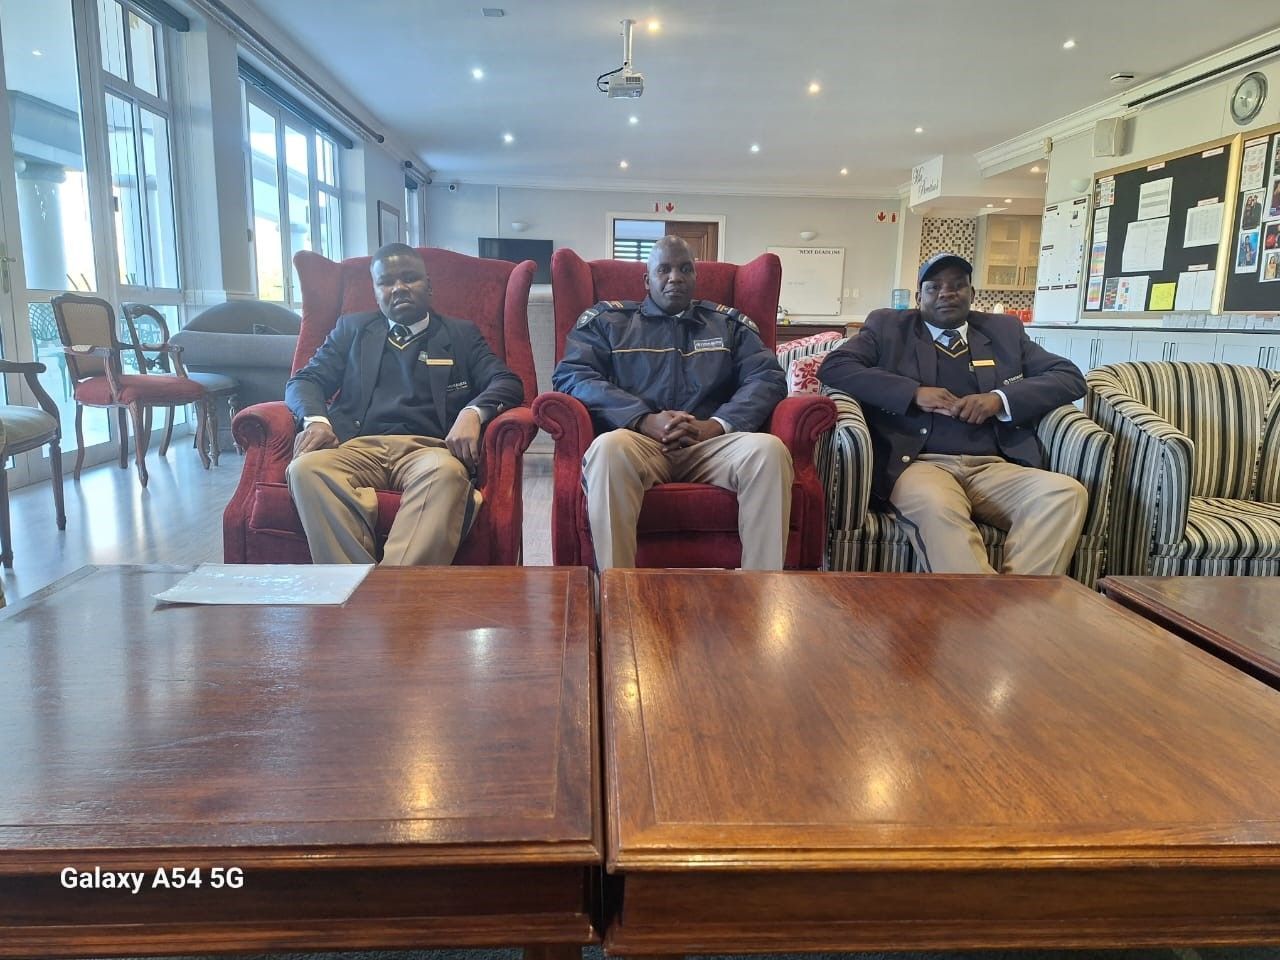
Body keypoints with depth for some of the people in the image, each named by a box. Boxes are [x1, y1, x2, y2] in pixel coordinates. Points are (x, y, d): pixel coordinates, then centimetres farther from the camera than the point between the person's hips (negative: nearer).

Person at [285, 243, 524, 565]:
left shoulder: (461, 335, 22)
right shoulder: (352, 329, 26)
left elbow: (508, 383, 9)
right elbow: (303, 380, 19)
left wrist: (473, 412, -15)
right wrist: (315, 420, -6)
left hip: (428, 448, -1)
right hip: (358, 447, 2)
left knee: (447, 472, -38)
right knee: (305, 469, -32)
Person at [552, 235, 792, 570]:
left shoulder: (729, 323, 24)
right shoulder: (607, 319, 19)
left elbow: (768, 378, 11)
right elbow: (571, 375, 3)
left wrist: (716, 424, -10)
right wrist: (644, 420, -12)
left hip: (711, 444, 2)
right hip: (638, 441, -1)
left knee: (768, 449, -31)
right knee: (609, 447, -37)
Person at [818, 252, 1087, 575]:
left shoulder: (1004, 331, 23)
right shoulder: (888, 326, 16)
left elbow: (1071, 377, 16)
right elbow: (833, 367, 2)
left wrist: (1000, 398, -4)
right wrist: (914, 392, -9)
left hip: (994, 469, 3)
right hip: (921, 464, -3)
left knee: (1067, 493, -26)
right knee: (935, 505, -37)